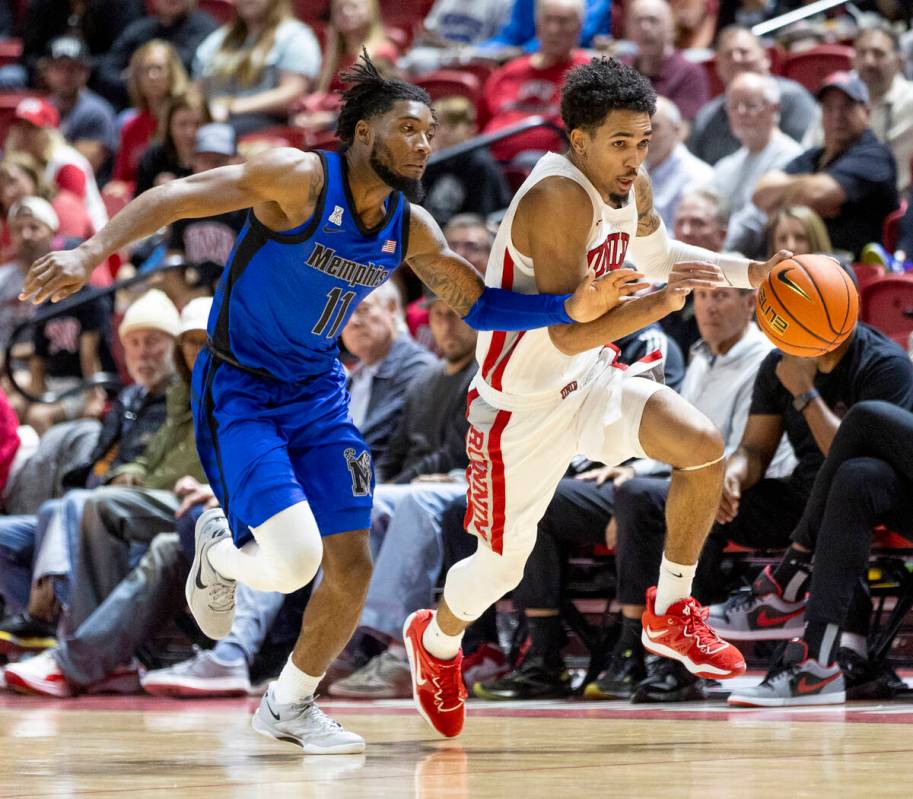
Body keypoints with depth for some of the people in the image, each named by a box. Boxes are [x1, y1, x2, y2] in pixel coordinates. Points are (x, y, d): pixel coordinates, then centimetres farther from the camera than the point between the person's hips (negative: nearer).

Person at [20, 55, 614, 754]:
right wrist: (94, 250, -39)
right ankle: (220, 553, 15)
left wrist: (572, 309, -4)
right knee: (294, 560, -22)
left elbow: (479, 305, 12)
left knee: (352, 567, 1)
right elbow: (177, 196, -25)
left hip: (319, 394, 7)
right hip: (240, 390, -6)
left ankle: (290, 705, 26)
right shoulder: (302, 179, -19)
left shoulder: (411, 229, 1)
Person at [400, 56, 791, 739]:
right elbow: (567, 332, -33)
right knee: (503, 566, 6)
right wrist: (660, 303, -43)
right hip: (522, 405, -7)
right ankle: (437, 642, 40)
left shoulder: (630, 187, -3)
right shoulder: (560, 197, -30)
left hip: (590, 379, 7)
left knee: (703, 446, -14)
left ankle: (671, 614, 3)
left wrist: (748, 273, 7)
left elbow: (660, 255, 19)